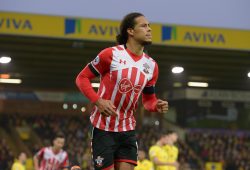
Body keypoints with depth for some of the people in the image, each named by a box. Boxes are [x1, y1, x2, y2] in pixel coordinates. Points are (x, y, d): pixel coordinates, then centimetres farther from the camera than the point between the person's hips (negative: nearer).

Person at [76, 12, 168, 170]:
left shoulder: (151, 65, 5)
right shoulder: (111, 54, -11)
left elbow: (148, 99, 16)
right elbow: (82, 78, -5)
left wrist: (157, 106, -8)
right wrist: (98, 101, -19)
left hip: (128, 130, 5)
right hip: (104, 128, -5)